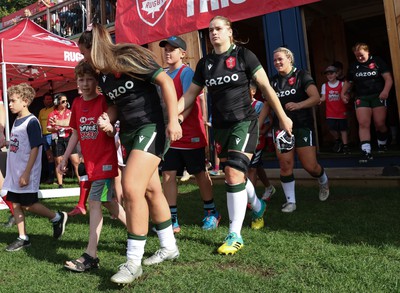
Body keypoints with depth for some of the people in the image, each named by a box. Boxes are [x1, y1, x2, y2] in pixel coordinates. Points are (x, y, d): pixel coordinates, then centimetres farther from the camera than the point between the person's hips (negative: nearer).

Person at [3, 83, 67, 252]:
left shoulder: (31, 122, -14)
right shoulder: (16, 121, 11)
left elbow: (35, 148, -17)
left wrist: (26, 173, -20)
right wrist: (11, 167, 17)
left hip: (26, 174, -8)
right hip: (14, 172, 8)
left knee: (28, 205, -3)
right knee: (15, 203, 8)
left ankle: (57, 218, 17)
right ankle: (23, 238, 17)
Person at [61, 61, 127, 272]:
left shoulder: (104, 101, -10)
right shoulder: (77, 104, 8)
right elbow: (76, 133, 15)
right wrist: (65, 158, 15)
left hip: (105, 159, -7)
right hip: (90, 160, 7)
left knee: (95, 201, -11)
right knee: (107, 200, 15)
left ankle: (91, 255, -9)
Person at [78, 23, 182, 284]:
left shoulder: (130, 58, -12)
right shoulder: (103, 77, 11)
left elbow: (166, 81, -14)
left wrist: (173, 120, -20)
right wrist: (108, 119, 1)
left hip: (151, 127, -9)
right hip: (129, 134, 9)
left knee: (131, 188, -18)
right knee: (151, 190, 13)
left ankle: (134, 262, -10)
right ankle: (169, 247, 28)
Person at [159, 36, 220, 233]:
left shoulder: (187, 72, -9)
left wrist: (178, 121, -32)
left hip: (190, 133, -6)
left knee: (199, 173, 6)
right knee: (167, 174, 0)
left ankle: (211, 213, 24)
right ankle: (172, 220, 7)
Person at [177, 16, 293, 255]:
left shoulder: (243, 55, -5)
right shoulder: (205, 63, 8)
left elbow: (266, 87, -4)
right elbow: (190, 95, 10)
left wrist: (282, 116, -4)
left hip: (244, 122, -5)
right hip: (220, 127, 6)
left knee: (233, 174, -16)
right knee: (235, 175, 16)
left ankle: (235, 235, -8)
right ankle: (258, 206, 45)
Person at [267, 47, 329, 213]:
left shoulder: (301, 76, -2)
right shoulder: (274, 81, 11)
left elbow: (316, 98, -13)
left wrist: (298, 105, -28)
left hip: (302, 126, -3)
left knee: (310, 166, -2)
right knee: (285, 164, -5)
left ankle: (323, 181, 32)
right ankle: (290, 201, 7)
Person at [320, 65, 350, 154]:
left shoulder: (342, 84, 3)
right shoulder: (324, 85, 8)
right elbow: (324, 97, 2)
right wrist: (320, 100, -20)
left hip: (341, 111, -1)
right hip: (330, 113, 1)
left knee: (343, 128, 2)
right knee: (332, 128, -6)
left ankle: (345, 146, 11)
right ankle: (337, 140, 22)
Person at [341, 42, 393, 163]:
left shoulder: (377, 61, 1)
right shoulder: (353, 66, 13)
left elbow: (388, 78, -5)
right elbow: (348, 82, 25)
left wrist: (386, 91, -21)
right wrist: (343, 93, 9)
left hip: (378, 96, -3)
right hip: (361, 98, 3)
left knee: (380, 124, -2)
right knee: (363, 124, -12)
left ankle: (382, 144, 28)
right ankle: (366, 152, -15)